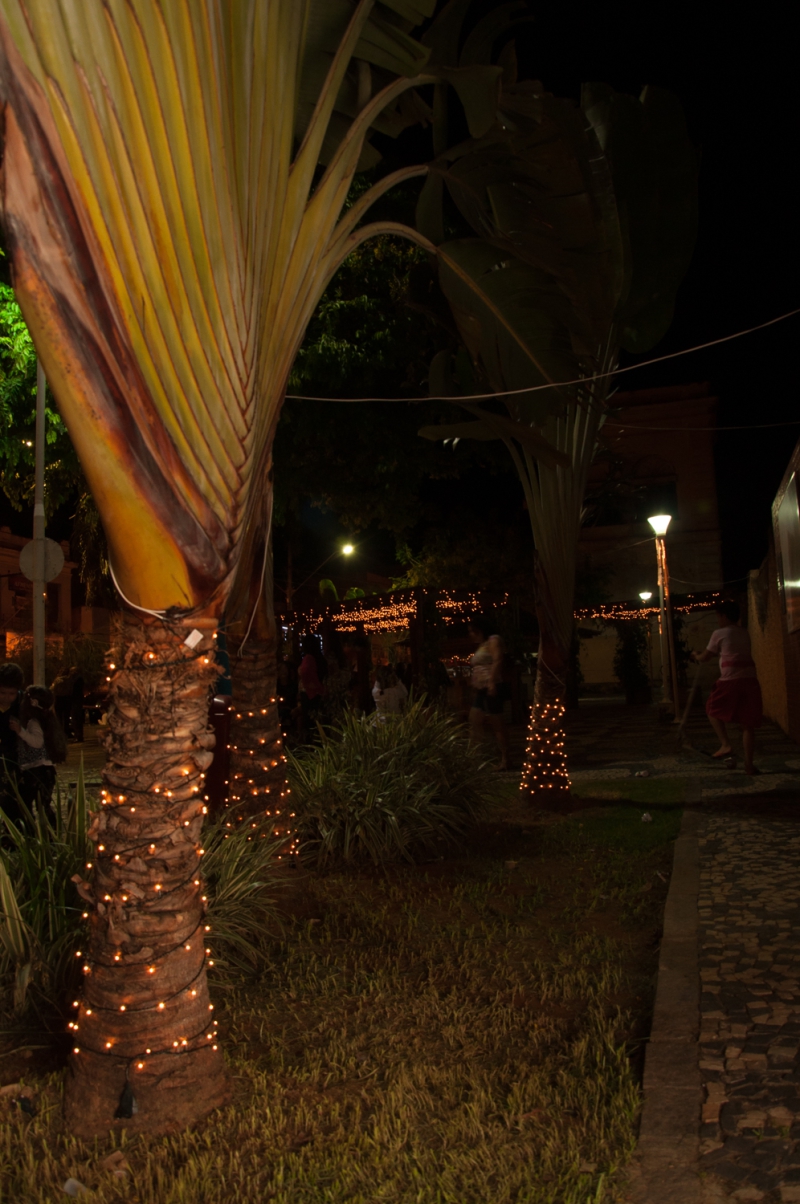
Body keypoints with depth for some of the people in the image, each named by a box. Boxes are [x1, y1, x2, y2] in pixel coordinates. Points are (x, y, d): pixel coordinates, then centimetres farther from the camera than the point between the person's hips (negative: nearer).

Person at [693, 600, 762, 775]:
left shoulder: (720, 633, 3)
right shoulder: (744, 633, 19)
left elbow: (706, 657, 10)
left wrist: (696, 655, 33)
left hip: (731, 680, -5)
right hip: (750, 679, 5)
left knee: (713, 710, 16)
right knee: (748, 722, 6)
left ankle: (725, 745, 0)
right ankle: (748, 763, 2)